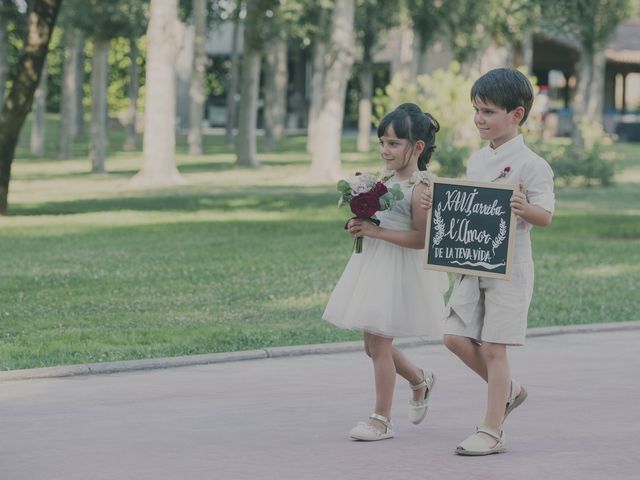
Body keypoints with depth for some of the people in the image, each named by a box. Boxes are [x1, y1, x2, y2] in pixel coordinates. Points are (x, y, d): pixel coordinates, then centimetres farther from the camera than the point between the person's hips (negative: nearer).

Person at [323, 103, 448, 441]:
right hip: (373, 268, 9)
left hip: (399, 273, -9)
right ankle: (420, 380, 39)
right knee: (373, 344, 14)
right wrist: (362, 227, 2)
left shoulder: (420, 188, -16)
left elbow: (421, 238, -22)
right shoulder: (388, 182, 10)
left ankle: (381, 418, 5)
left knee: (379, 344, -5)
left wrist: (376, 231, -24)